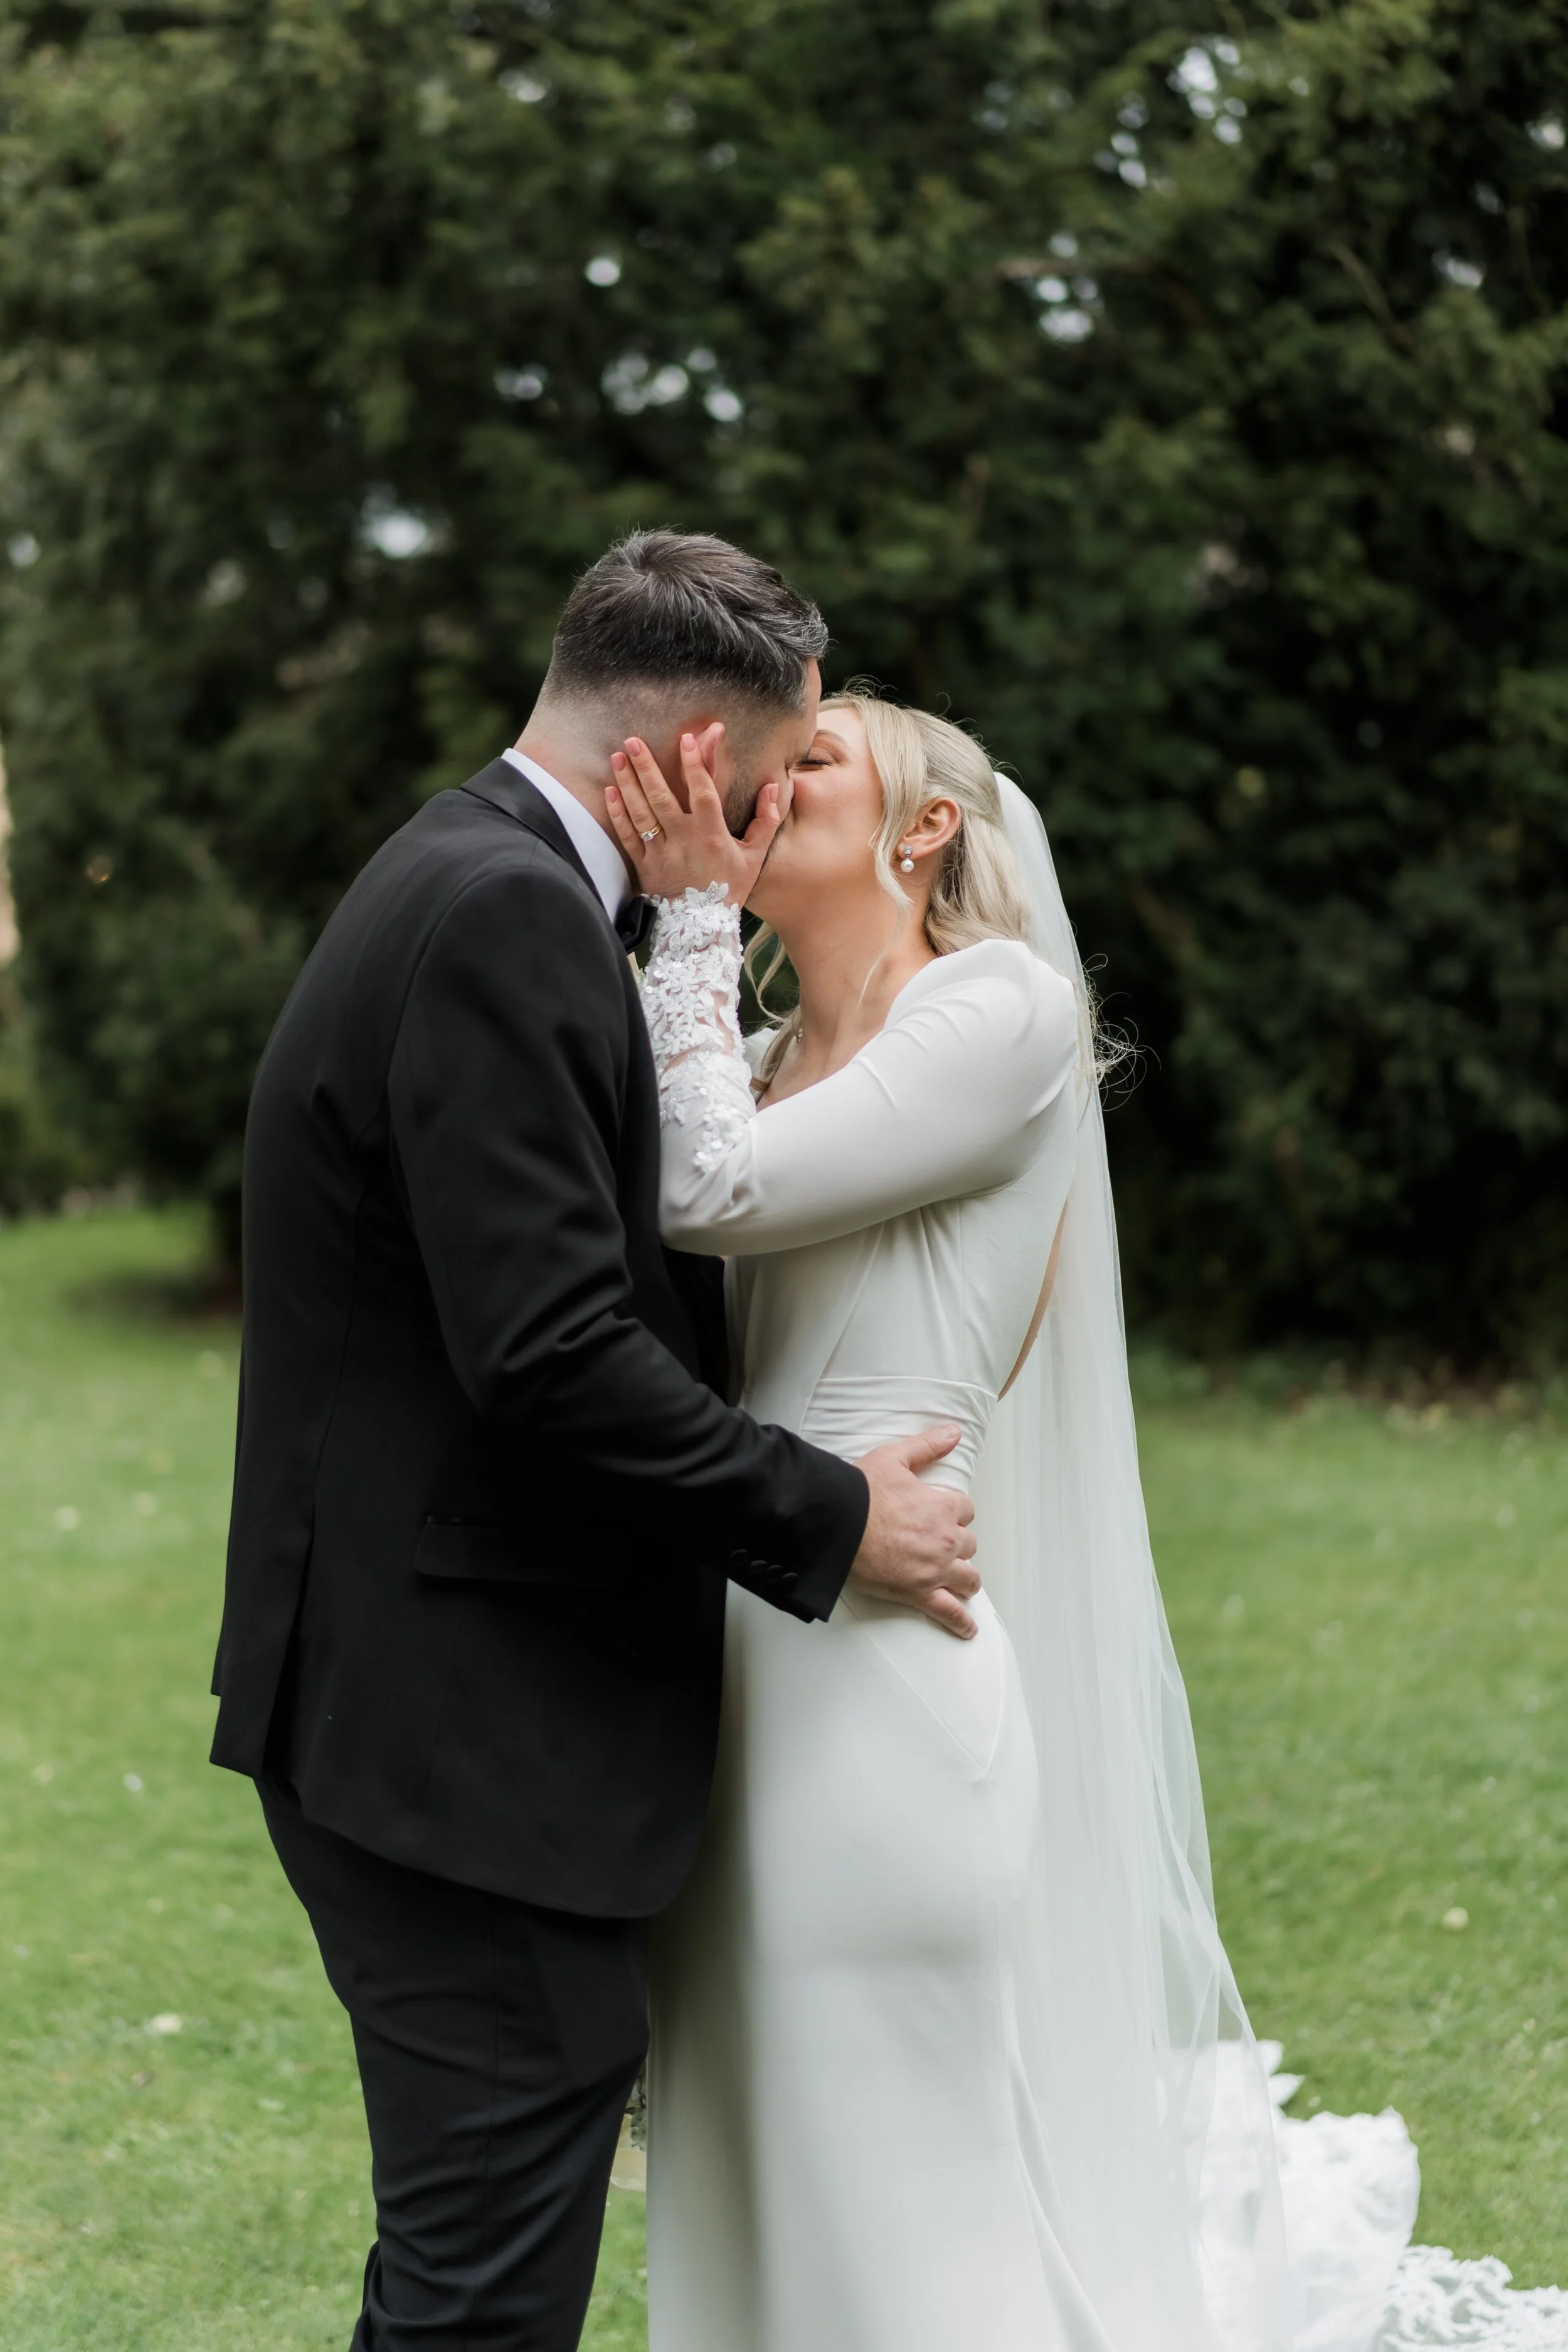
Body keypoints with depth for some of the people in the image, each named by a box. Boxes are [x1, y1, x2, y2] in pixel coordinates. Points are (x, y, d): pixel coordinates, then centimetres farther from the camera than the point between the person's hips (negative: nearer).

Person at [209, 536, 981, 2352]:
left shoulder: (473, 883, 15)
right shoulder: (504, 917, -19)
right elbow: (550, 1352, -24)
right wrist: (832, 1522, -14)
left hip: (430, 1704, 11)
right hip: (462, 1724, -11)